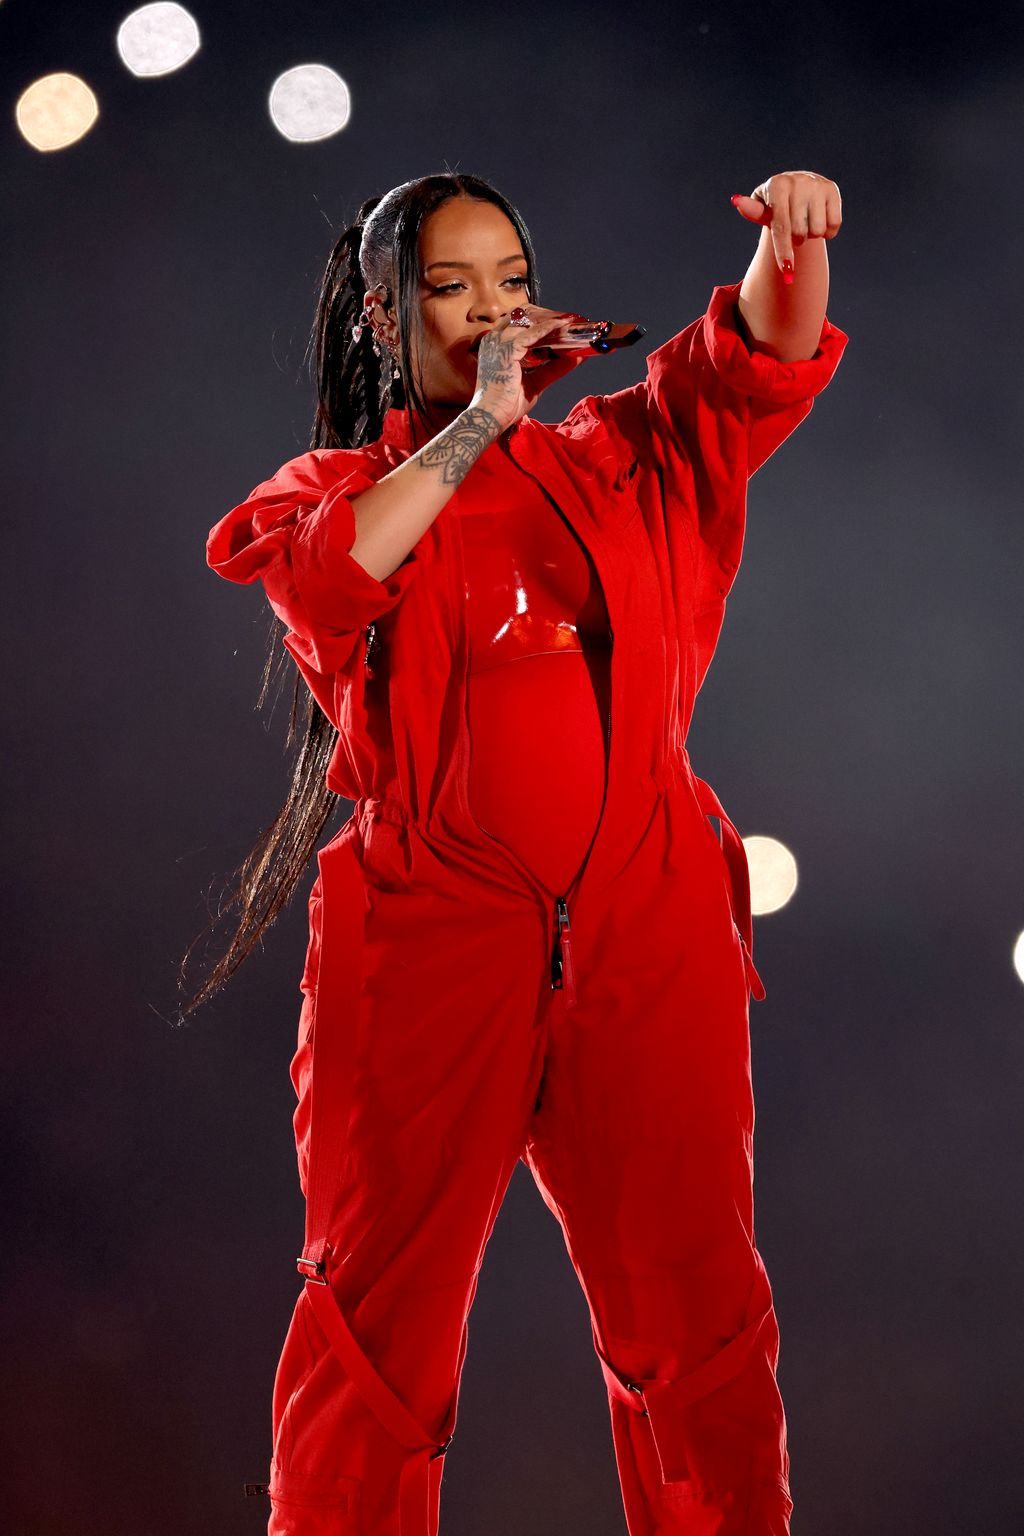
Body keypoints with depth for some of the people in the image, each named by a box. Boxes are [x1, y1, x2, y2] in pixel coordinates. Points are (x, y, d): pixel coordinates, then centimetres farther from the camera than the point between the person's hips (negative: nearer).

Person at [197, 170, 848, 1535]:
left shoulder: (615, 459, 16)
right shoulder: (339, 488, 10)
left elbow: (762, 360, 4)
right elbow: (327, 577, -12)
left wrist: (794, 238, -17)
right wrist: (482, 417, -9)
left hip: (648, 935, 2)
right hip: (431, 943, -2)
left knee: (696, 1312, 2)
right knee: (384, 1310, 0)